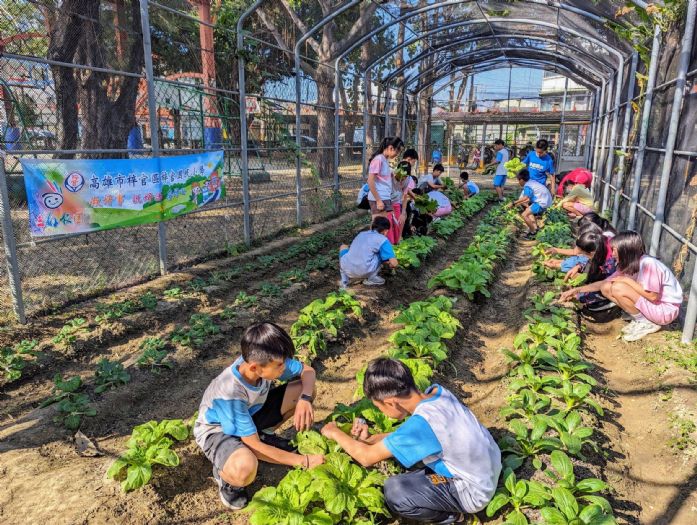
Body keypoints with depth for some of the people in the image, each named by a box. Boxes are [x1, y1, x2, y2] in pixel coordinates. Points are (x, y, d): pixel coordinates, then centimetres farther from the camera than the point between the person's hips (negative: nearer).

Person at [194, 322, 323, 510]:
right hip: (216, 429, -6)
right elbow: (254, 446, -30)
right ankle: (223, 473, -2)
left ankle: (263, 436, 10)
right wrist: (303, 460, -24)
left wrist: (305, 400, -30)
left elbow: (308, 371, -8)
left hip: (249, 414, 6)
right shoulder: (230, 394, -39)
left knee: (304, 389, -11)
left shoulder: (265, 361, -25)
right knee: (245, 468, -40)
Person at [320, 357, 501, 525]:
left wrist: (335, 433, -6)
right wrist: (369, 439, -2)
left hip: (473, 491, -8)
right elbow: (406, 435, 6)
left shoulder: (422, 422, -33)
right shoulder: (437, 391, -11)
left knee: (393, 491, -16)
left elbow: (367, 457, -22)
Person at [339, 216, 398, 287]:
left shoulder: (361, 234, 21)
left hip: (347, 270, 4)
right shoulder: (383, 240, 4)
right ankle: (372, 279, 16)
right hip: (364, 272, -4)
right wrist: (390, 264, 25)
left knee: (343, 247, 33)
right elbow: (394, 264, -1)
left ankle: (344, 281, 23)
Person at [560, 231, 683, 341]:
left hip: (666, 310, -8)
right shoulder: (628, 265, -1)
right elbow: (604, 283, 6)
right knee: (606, 288, -3)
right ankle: (640, 319, 3)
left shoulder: (648, 264, -27)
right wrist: (577, 290, 0)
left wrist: (627, 280, -19)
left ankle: (647, 323, -6)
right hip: (648, 304, 8)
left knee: (618, 288, -25)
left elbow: (653, 296, -27)